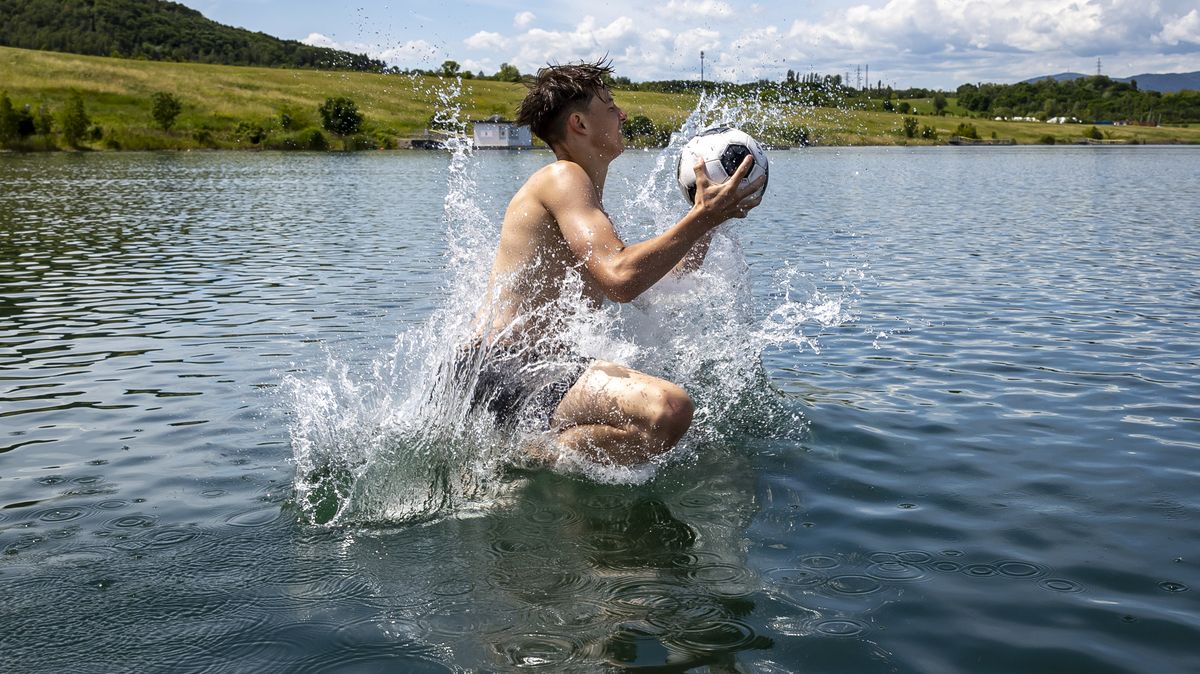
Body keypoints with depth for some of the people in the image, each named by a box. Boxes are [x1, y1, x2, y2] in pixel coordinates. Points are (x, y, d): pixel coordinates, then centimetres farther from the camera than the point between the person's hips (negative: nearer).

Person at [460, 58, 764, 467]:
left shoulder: (584, 206, 22)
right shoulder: (563, 177, -8)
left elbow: (657, 287, 26)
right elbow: (621, 279, -23)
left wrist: (710, 220, 22)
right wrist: (703, 217, -15)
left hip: (537, 367, 11)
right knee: (668, 409, -33)